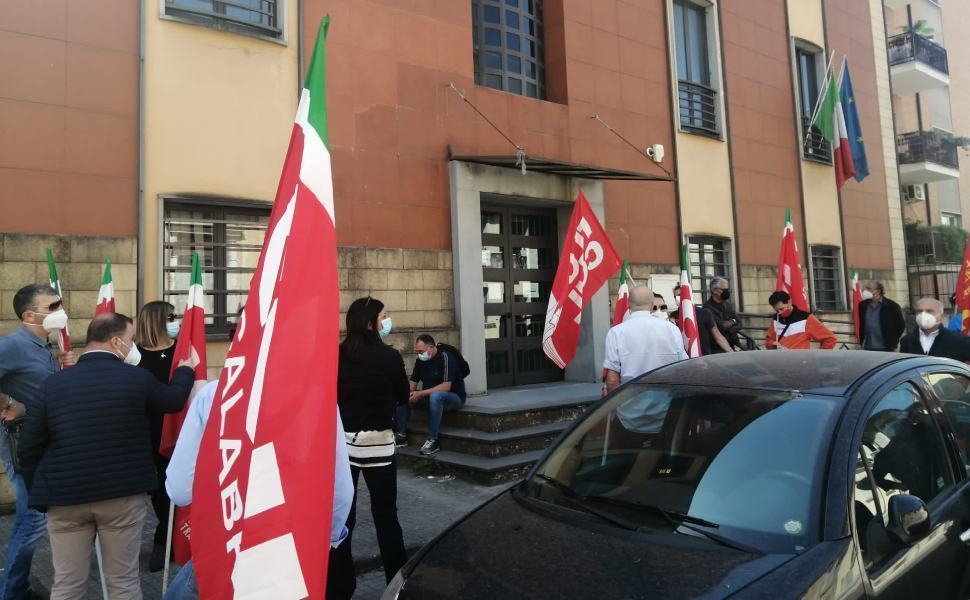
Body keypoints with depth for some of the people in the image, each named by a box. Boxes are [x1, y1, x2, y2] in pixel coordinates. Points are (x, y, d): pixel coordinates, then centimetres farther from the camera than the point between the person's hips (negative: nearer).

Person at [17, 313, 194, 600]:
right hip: (123, 494, -2)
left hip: (65, 497, 3)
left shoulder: (53, 383, 0)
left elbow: (30, 447, 1)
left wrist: (40, 493, 13)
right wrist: (185, 370, 31)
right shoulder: (136, 378, -8)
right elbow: (174, 400, 12)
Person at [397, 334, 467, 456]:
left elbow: (446, 386, -26)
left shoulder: (446, 357, -18)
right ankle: (401, 434, -7)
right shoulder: (420, 360, 5)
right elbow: (413, 383, 6)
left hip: (454, 397, -8)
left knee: (435, 396, -39)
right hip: (429, 396, 8)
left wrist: (421, 394, -29)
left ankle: (433, 440, -32)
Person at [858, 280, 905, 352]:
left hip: (886, 349, -3)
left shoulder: (892, 306, -4)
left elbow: (901, 325, 1)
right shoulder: (863, 305, 7)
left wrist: (893, 342, -2)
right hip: (867, 348, 3)